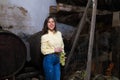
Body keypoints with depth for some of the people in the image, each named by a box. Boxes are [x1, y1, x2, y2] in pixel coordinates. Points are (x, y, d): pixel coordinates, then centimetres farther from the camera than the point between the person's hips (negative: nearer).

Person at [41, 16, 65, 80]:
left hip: (57, 59, 5)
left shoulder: (59, 33, 6)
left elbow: (62, 46, 16)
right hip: (49, 59, -5)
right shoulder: (44, 36, -10)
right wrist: (54, 50, -16)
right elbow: (43, 50, -10)